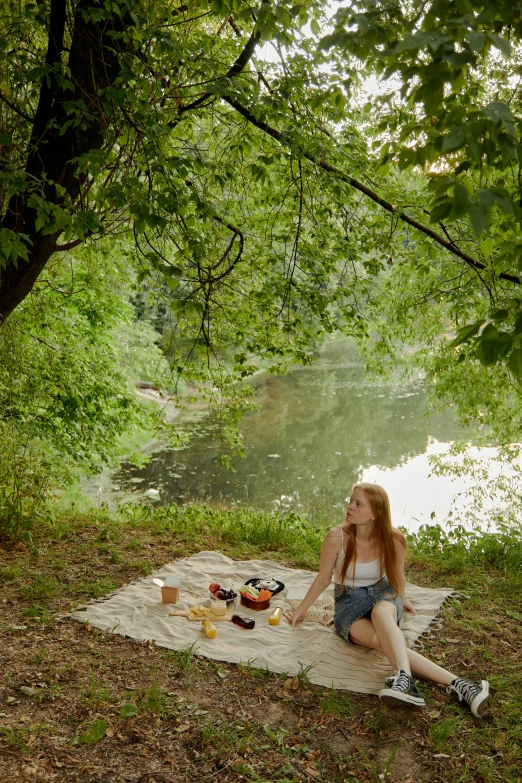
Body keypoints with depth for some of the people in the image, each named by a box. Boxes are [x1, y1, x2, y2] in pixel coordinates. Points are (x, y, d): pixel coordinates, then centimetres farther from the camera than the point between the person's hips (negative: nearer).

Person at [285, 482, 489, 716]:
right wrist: (301, 610, 9)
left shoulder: (394, 540, -12)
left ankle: (404, 680, -60)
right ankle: (456, 683, -45)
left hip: (384, 595, 1)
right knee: (380, 640, -33)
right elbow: (323, 578, 0)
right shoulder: (336, 537, -16)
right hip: (349, 602, 0)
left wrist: (402, 600, 27)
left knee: (380, 611, -39)